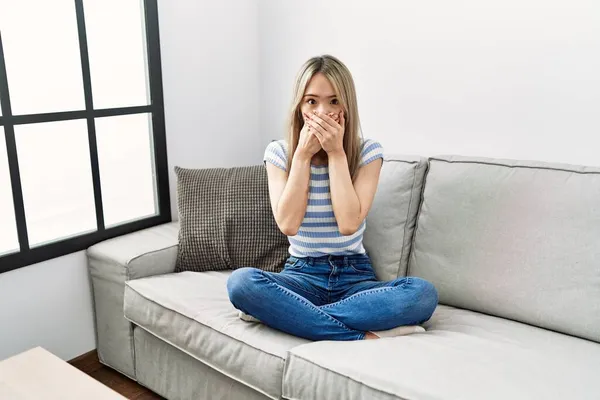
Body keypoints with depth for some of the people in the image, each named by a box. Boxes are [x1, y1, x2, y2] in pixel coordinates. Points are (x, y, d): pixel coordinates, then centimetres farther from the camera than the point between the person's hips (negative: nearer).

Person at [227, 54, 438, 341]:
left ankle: (281, 313, -26)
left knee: (423, 294, -30)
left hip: (355, 276, 1)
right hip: (303, 274, 0)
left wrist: (336, 152, -17)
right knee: (240, 282, -31)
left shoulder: (368, 152, -4)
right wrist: (303, 154, -16)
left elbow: (349, 223, -18)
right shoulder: (279, 152, -2)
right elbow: (288, 224, -15)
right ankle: (364, 337, -28)